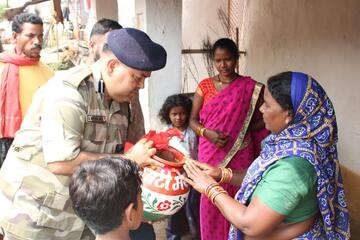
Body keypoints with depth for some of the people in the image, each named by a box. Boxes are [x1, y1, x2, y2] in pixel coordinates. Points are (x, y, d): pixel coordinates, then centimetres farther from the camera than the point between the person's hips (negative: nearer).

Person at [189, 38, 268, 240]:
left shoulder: (251, 88, -2)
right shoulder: (205, 86, 3)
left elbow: (265, 119, 3)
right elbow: (193, 120, 3)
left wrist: (242, 130, -11)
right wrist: (207, 132, -16)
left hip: (240, 155, -1)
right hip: (211, 155, 1)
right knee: (211, 203, 8)